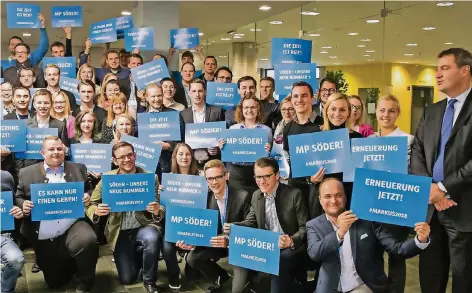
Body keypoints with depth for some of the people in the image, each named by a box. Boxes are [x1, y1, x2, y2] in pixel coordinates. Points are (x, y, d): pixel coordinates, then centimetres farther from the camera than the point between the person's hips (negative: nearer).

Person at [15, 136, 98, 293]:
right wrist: (23, 205, -13)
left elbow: (89, 190, 13)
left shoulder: (78, 169, 8)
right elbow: (18, 197, 9)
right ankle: (71, 263, 41)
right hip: (44, 238, 1)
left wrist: (88, 197, -9)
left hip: (72, 226, -1)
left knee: (88, 241, -35)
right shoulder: (27, 173, 5)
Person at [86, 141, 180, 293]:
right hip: (120, 233, 1)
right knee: (127, 279, -4)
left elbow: (161, 211, -6)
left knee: (152, 237, -36)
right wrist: (96, 211, -26)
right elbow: (90, 206, -2)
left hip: (144, 227, -1)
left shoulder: (150, 178, -7)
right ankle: (136, 255, 31)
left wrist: (157, 211, -30)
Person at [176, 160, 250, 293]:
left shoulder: (243, 197, -20)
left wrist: (230, 240, -36)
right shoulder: (205, 198, -4)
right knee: (192, 258, -13)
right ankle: (220, 276, 15)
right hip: (216, 242, 5)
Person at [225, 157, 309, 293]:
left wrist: (292, 241, -33)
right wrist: (233, 226, -8)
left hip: (290, 247, -5)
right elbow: (250, 223, 13)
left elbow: (304, 227, -13)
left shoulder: (294, 194, -14)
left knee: (279, 264, -34)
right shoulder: (256, 196, 5)